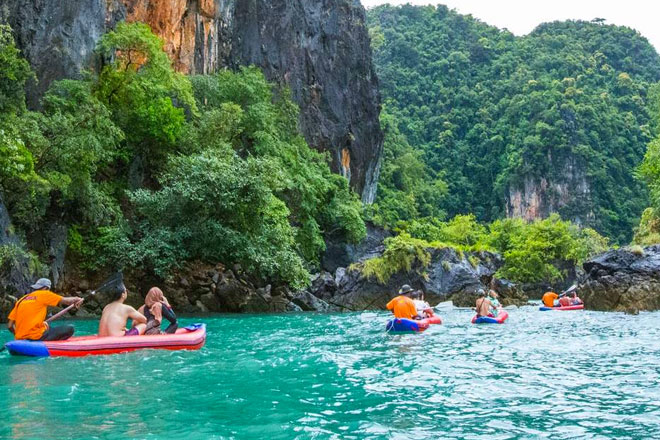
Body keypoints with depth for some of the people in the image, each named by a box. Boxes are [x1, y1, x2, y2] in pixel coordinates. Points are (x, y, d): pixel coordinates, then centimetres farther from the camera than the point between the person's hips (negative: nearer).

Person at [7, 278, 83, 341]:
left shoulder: (21, 300, 16)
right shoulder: (43, 294, 1)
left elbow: (10, 325, 11)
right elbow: (65, 301, 7)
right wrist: (76, 299, 25)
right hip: (36, 337, -7)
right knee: (70, 329, -6)